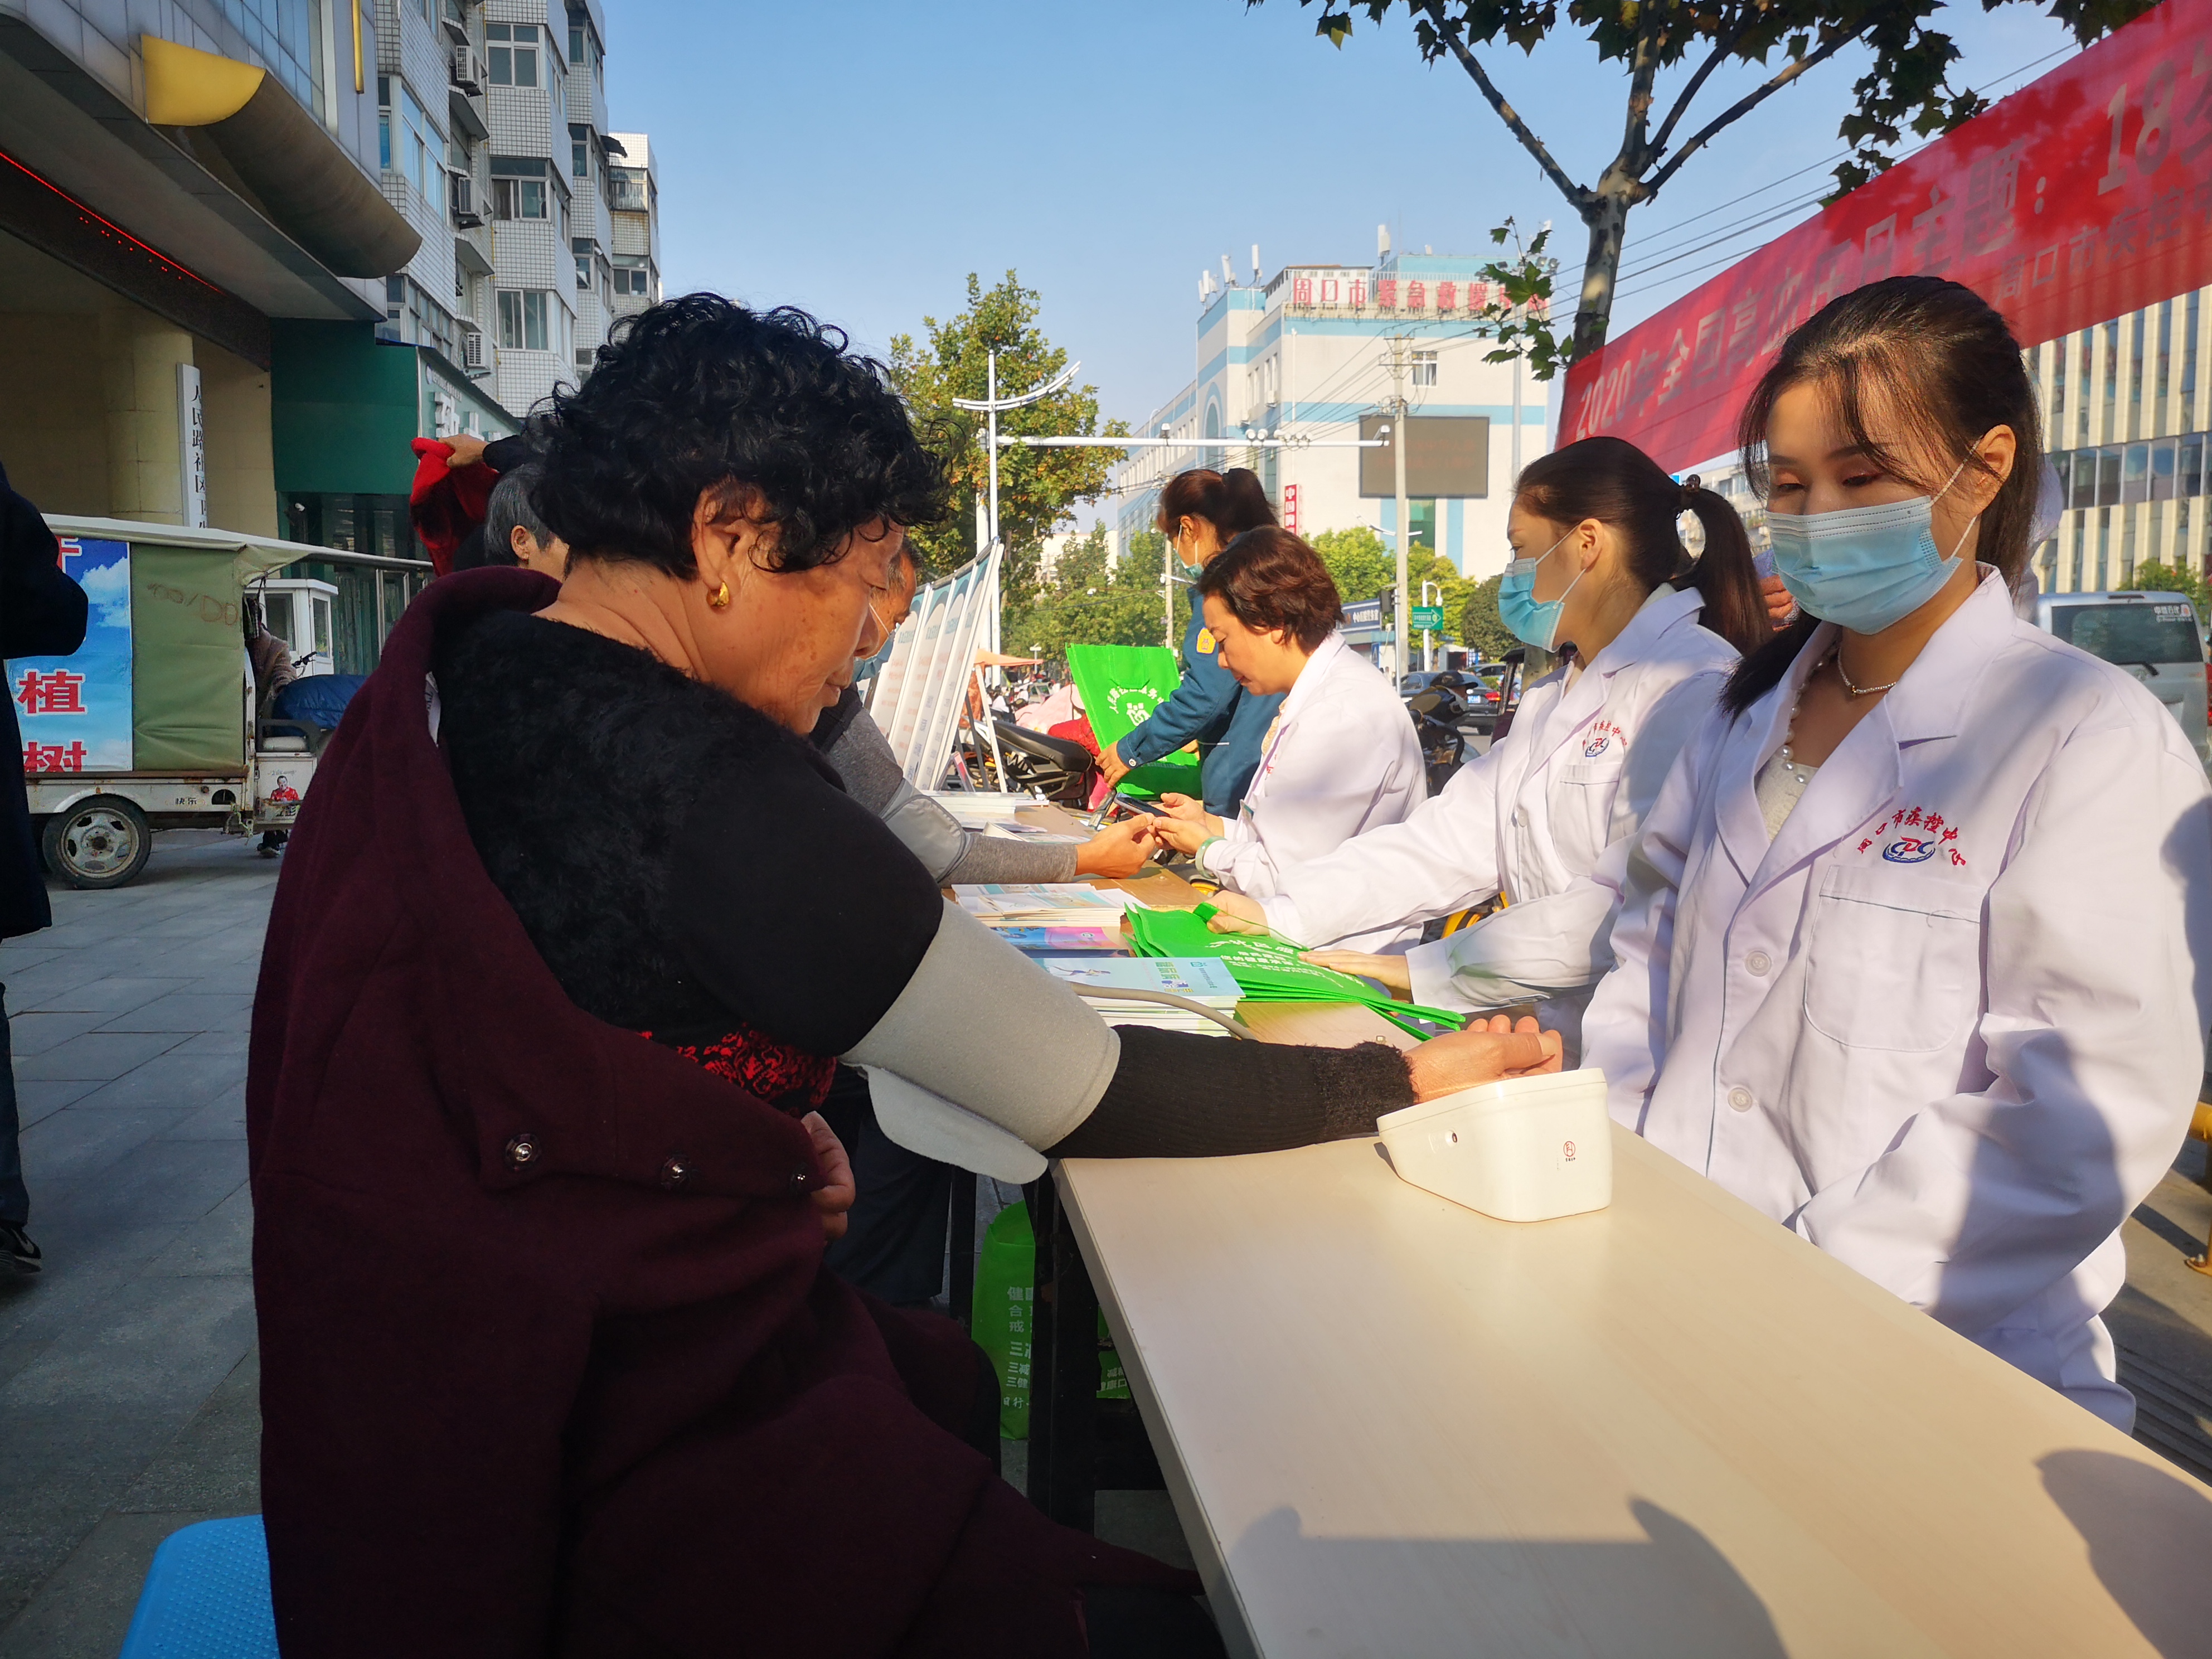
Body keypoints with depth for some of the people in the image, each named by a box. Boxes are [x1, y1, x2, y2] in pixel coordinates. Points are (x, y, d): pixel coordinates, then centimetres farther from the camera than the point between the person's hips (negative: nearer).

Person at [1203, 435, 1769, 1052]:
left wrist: (1429, 971, -21)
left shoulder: (1695, 683, -11)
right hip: (1548, 1034, 8)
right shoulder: (1553, 699, 20)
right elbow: (1454, 836, 11)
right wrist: (1282, 915, 0)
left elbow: (1633, 906, -22)